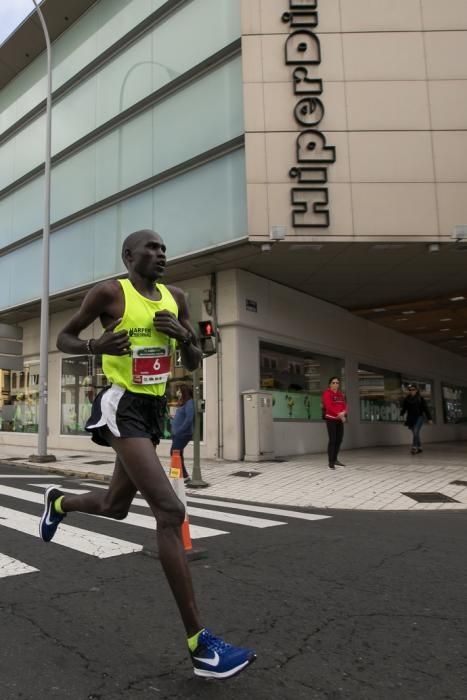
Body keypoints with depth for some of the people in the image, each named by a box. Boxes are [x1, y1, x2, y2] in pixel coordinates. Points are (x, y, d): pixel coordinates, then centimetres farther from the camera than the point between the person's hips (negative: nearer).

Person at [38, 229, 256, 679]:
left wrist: (184, 337, -8)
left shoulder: (175, 299, 10)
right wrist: (95, 346, -18)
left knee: (115, 506, 21)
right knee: (170, 510, -18)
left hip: (154, 409, 8)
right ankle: (199, 644, -11)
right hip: (122, 405, -7)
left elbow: (194, 364, 13)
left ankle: (58, 502, 56)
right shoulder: (109, 292, -6)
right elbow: (63, 339, 2)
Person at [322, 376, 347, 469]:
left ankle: (335, 459, 25)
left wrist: (343, 413, -15)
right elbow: (329, 406, -18)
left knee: (339, 439, 11)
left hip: (339, 419, 7)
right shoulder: (327, 393, -7)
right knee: (332, 440, -8)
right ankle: (331, 462, -3)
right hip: (331, 419, -7)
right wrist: (339, 414, -24)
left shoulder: (341, 394, 14)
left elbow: (344, 405, 7)